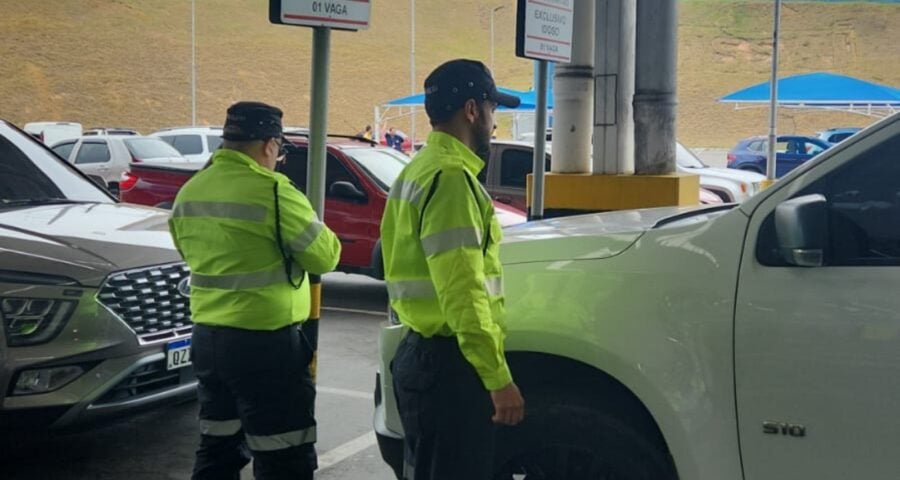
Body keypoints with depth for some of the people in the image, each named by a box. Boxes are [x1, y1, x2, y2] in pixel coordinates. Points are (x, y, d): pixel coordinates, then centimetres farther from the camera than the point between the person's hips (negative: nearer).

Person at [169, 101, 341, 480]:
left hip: (206, 337, 8)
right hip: (264, 343, -8)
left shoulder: (189, 193, 8)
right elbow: (325, 256, -8)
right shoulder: (271, 192, -17)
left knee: (217, 450, 19)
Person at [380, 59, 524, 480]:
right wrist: (498, 378, -23)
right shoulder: (451, 177, -15)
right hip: (448, 361, -10)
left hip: (419, 352, 10)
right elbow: (463, 293, -23)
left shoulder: (418, 171, 16)